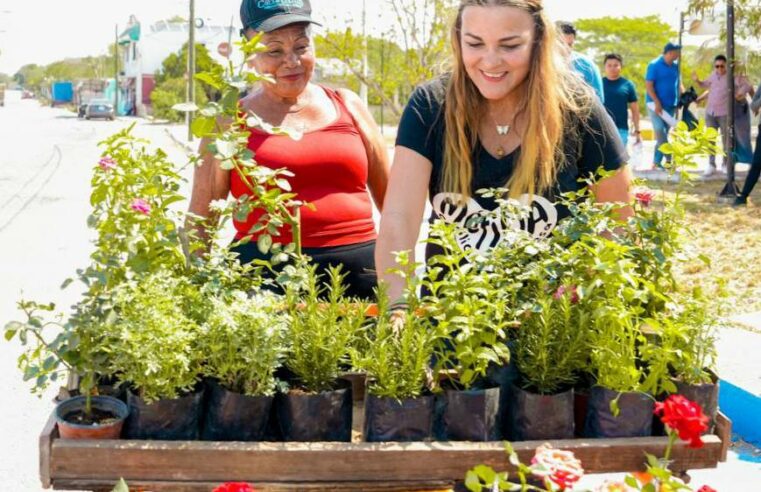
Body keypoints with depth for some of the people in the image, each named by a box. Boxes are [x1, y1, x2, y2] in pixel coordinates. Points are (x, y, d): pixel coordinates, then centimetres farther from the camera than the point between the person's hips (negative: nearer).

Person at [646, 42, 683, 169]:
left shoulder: (676, 66, 7)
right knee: (660, 132, -11)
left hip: (671, 105, 6)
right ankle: (670, 158, -4)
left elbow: (679, 83, 15)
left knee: (664, 133, 7)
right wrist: (657, 102, -19)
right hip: (656, 104, -6)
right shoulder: (654, 65, -9)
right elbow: (649, 85, -11)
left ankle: (657, 162, 12)